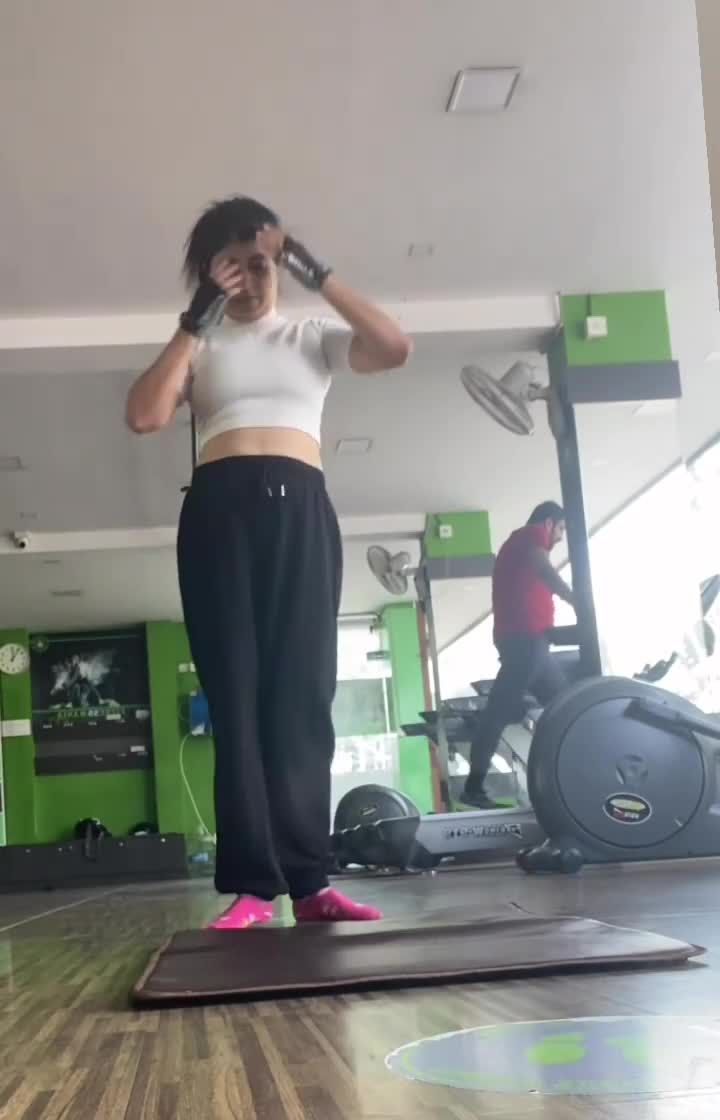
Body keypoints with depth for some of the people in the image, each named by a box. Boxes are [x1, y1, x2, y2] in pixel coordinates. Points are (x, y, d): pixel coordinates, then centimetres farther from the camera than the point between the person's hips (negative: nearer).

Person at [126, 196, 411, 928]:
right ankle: (251, 887, -6)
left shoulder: (314, 338, 18)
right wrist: (197, 319, -1)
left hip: (301, 509, 1)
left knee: (302, 694, -4)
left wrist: (319, 276, -1)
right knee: (236, 695, -6)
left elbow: (394, 349, -1)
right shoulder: (200, 345, 17)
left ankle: (308, 880, -1)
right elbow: (144, 416, -1)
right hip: (219, 511, 0)